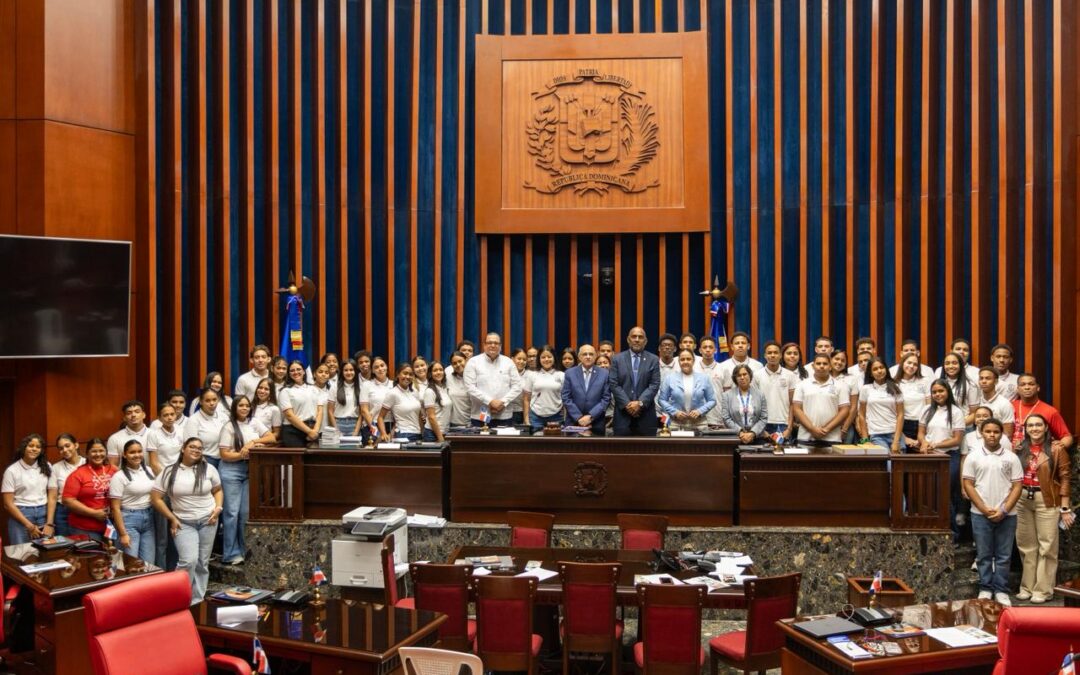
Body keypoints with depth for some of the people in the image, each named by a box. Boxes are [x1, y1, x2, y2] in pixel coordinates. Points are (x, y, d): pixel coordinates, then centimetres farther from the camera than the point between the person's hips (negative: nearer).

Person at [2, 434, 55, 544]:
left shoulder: (46, 467, 7)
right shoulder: (12, 470, -2)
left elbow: (52, 497, 4)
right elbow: (8, 504, -5)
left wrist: (49, 523, -7)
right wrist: (29, 526, -10)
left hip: (44, 514, 2)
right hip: (20, 515, -2)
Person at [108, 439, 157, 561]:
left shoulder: (148, 471, 8)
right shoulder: (119, 476, -9)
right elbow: (115, 508, -10)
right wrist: (123, 534, -15)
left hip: (148, 518, 5)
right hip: (129, 519, -5)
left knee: (149, 563, 5)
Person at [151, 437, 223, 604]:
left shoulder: (208, 469, 1)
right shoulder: (169, 471, -4)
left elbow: (218, 490, 14)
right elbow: (156, 498, -3)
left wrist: (218, 508, -3)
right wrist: (171, 518, -6)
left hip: (207, 521, 2)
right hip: (183, 523, -2)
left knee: (202, 562, 7)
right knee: (189, 560, -18)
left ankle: (197, 600, 18)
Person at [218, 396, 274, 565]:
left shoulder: (254, 423, 11)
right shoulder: (229, 427, -1)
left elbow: (271, 437, 4)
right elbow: (225, 455, -6)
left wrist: (253, 442, -9)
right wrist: (245, 454, -18)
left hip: (250, 470, 4)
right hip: (231, 470, -4)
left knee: (246, 512, 3)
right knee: (232, 512, -4)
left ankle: (243, 550, 11)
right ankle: (231, 554, 1)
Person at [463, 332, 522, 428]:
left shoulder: (508, 362, 10)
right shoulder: (473, 362, 2)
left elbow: (517, 386, 5)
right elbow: (470, 387, -7)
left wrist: (503, 402, -9)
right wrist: (490, 401, -14)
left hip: (504, 416, 2)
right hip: (480, 416, -2)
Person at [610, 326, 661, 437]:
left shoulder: (653, 360, 7)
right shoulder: (617, 359, 7)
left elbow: (654, 385, -1)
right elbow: (614, 385, 0)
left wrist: (640, 403, -13)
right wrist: (627, 404, -11)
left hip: (646, 413, 0)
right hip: (623, 413, 0)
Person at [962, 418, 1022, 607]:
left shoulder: (1011, 458, 3)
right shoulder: (973, 457, 2)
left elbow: (1017, 486, 1)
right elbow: (968, 485, 0)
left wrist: (1004, 510, -9)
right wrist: (984, 509, -9)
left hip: (1006, 514, 0)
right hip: (980, 514, 0)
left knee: (1003, 555, 5)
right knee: (983, 554, 6)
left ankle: (1001, 591, 12)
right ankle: (985, 589, 15)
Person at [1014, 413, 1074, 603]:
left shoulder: (1056, 450, -4)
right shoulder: (1020, 450, 9)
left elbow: (1065, 478, -6)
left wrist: (1065, 508, -10)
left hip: (1047, 501, -4)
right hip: (1022, 499, 4)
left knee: (1047, 546, -1)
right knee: (1026, 545, 10)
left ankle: (1043, 590, 5)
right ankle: (1027, 586, 20)